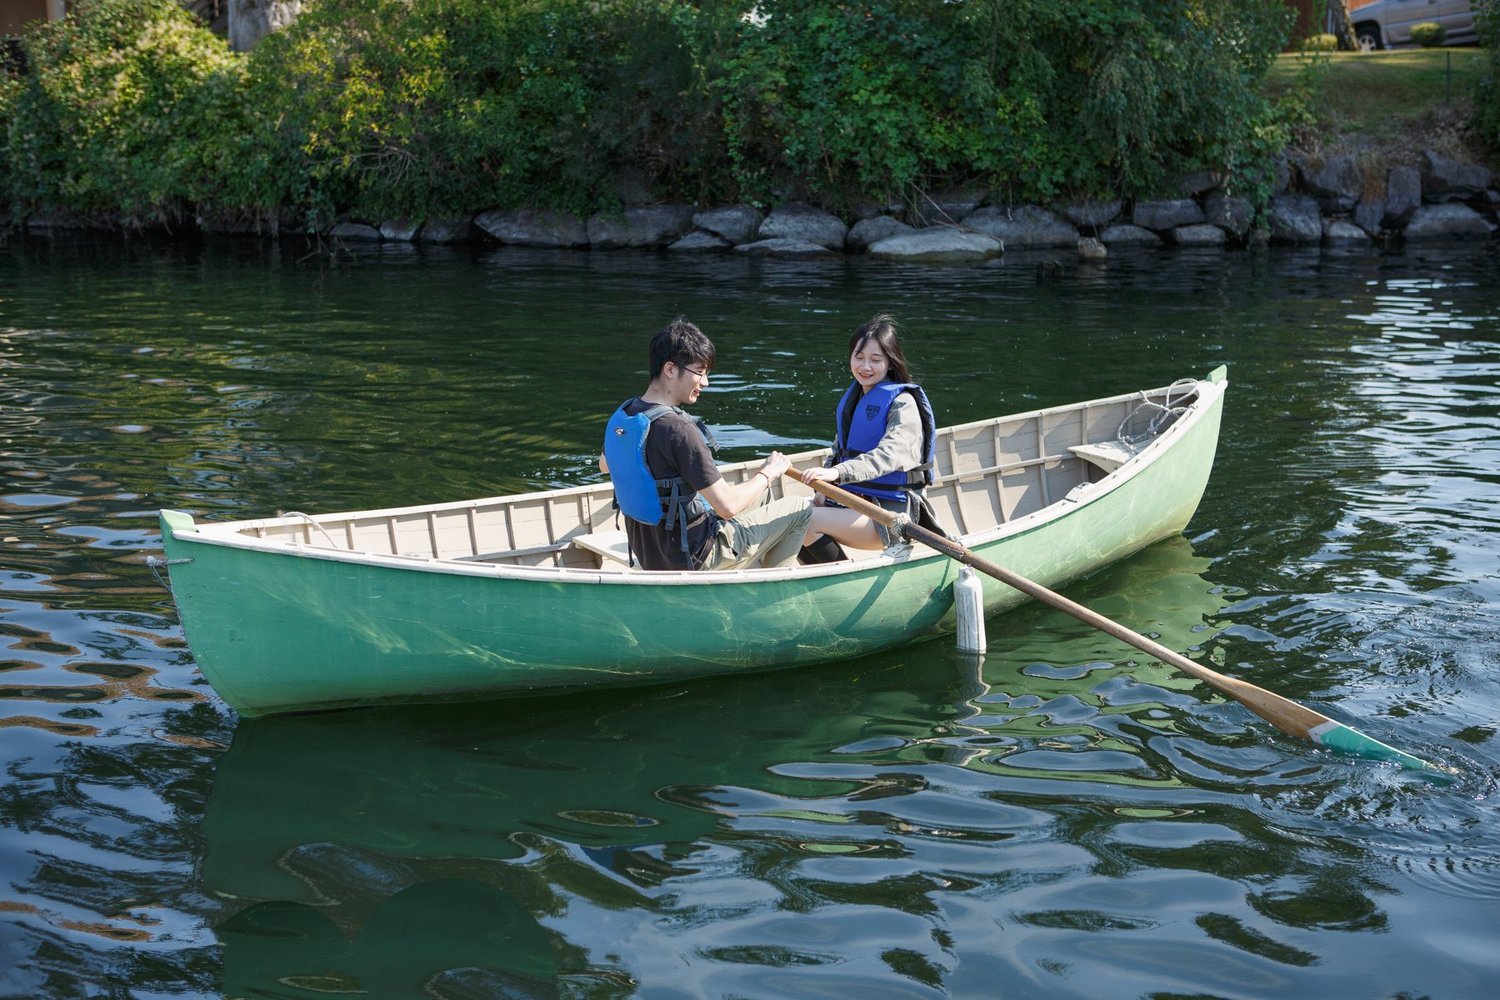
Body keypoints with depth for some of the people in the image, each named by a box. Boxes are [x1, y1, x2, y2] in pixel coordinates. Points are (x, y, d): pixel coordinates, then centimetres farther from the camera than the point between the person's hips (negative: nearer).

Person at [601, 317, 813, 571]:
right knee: (800, 509, 6)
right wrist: (768, 473, -10)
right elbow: (727, 506, -27)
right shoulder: (678, 429, -28)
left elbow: (605, 465, 20)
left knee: (761, 493, 28)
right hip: (692, 559, -9)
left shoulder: (622, 415, -2)